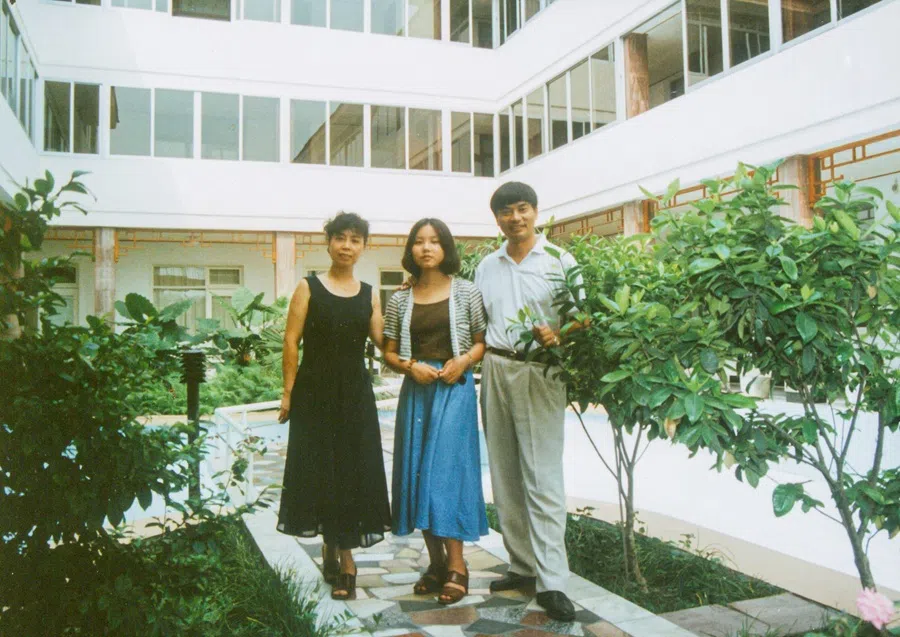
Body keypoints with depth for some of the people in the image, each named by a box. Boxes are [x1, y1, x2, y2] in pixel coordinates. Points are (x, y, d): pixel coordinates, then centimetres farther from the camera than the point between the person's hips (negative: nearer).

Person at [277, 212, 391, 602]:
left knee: (354, 471, 2)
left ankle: (342, 554, 14)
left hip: (355, 393, 2)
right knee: (319, 469, 5)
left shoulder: (368, 294, 9)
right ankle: (334, 546, 26)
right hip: (315, 391, -2)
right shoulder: (309, 288, 1)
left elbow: (382, 339, -2)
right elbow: (291, 341, -4)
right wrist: (289, 392, -10)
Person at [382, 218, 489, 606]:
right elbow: (389, 353, 11)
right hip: (415, 391, 4)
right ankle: (436, 561, 16)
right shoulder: (400, 299, 9)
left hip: (454, 388, -3)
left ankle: (456, 566, -3)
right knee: (417, 471, 4)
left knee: (448, 468, -9)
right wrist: (411, 366, -8)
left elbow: (483, 340, 4)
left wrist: (463, 360, -14)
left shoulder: (465, 292, 3)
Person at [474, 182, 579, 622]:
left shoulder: (560, 261, 1)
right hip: (494, 370, 5)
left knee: (542, 476, -8)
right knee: (505, 473, 9)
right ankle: (522, 565, 20)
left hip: (539, 372, -5)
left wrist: (557, 335, -21)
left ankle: (551, 582, -4)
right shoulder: (486, 267, 14)